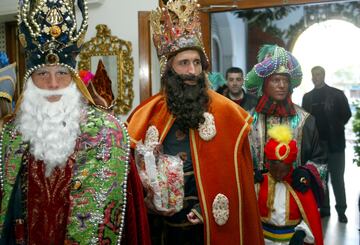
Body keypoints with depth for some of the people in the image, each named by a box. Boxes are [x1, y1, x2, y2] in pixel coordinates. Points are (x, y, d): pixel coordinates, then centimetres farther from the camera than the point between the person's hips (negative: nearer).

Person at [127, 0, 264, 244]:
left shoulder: (225, 112, -9)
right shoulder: (148, 114, -4)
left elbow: (235, 176, -5)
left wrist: (211, 209, -10)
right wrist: (148, 200, -9)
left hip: (213, 224, -1)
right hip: (161, 225, 2)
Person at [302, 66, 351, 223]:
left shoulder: (337, 94, 0)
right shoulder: (307, 97, 9)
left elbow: (346, 114, 0)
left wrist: (336, 127, -2)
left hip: (334, 143, -3)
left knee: (337, 178, 3)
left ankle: (341, 210, 12)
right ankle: (324, 208, 18)